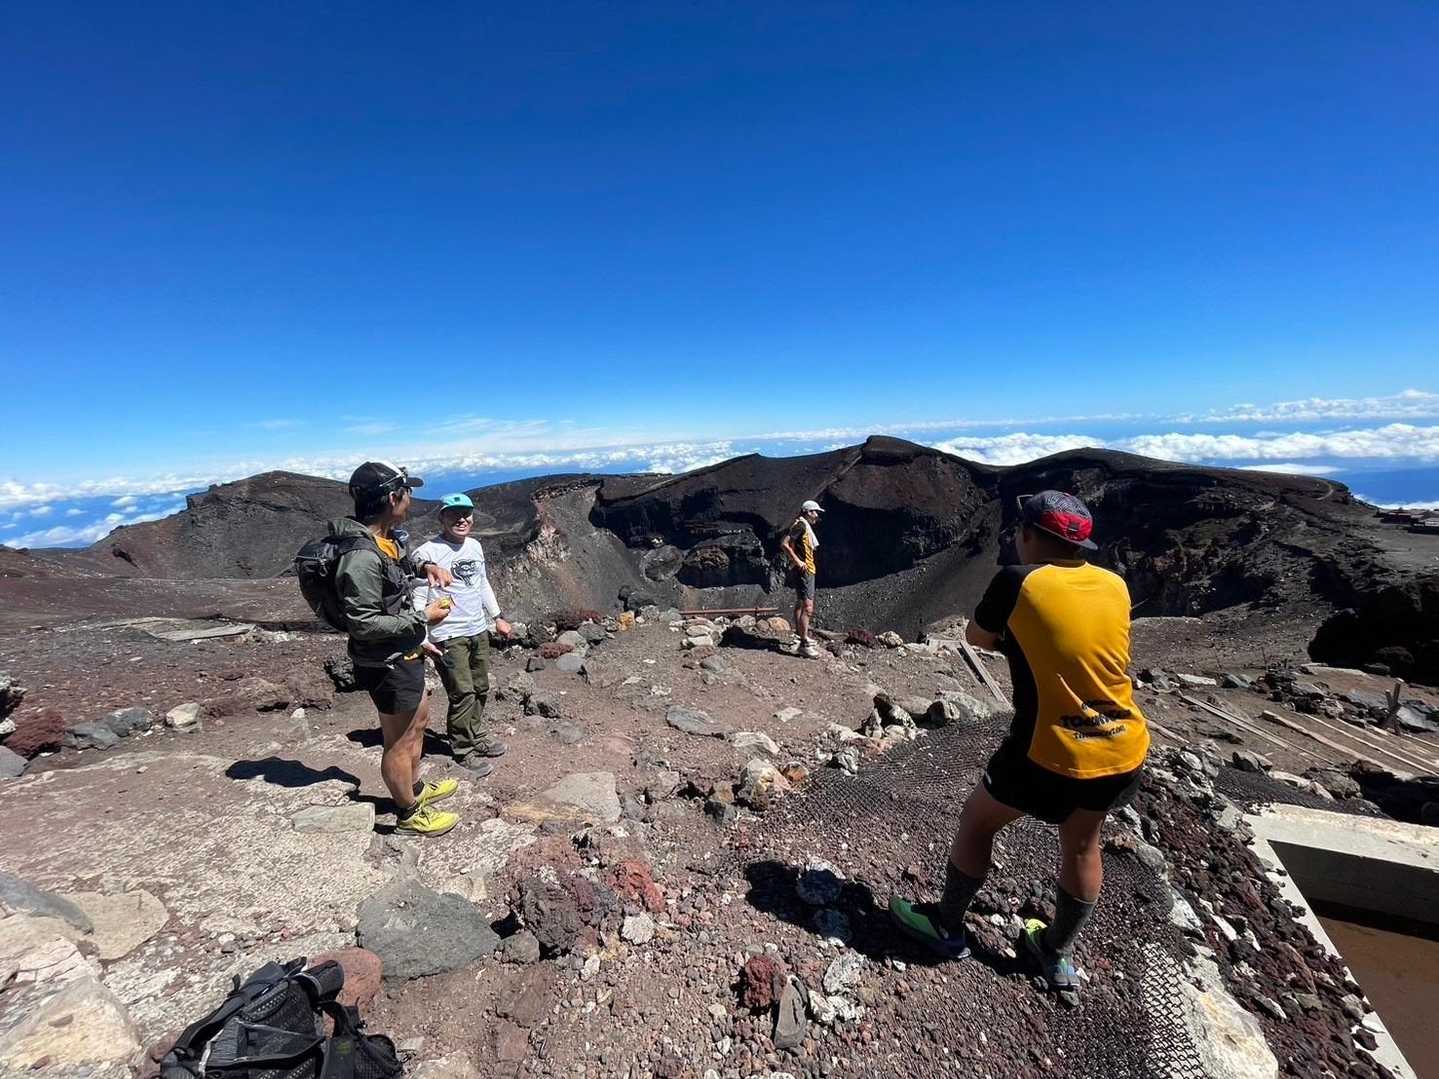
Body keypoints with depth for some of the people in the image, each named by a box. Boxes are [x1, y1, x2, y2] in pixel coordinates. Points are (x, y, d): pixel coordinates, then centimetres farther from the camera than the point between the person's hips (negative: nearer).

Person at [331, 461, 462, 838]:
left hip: (405, 655, 10)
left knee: (418, 720, 26)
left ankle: (415, 788, 47)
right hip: (387, 665, -10)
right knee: (399, 743, 9)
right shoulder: (361, 557, -29)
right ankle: (409, 814, 30)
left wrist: (425, 566, 5)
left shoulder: (386, 538, 0)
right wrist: (422, 618, -22)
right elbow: (363, 624, -27)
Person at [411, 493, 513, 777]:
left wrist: (496, 617, 22)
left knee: (480, 689, 16)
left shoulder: (475, 546, 8)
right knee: (463, 695, -1)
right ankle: (464, 750, 17)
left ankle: (476, 734, 36)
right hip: (448, 637, -7)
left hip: (479, 631, 7)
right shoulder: (427, 553, -14)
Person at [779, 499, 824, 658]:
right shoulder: (800, 524, -13)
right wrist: (797, 561, -22)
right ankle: (803, 644, -15)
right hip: (802, 571, -11)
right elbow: (784, 544, -21)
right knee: (807, 606, -15)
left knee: (800, 604, 19)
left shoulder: (806, 526, 18)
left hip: (807, 570, 11)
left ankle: (799, 637, 32)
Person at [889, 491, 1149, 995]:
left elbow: (977, 637, 1)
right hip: (1125, 753, 6)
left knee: (977, 820, 18)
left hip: (1052, 756, -5)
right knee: (1081, 844, 27)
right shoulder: (1116, 586, 1)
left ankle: (946, 926, 35)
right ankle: (1058, 953, 46)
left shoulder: (1019, 581, -14)